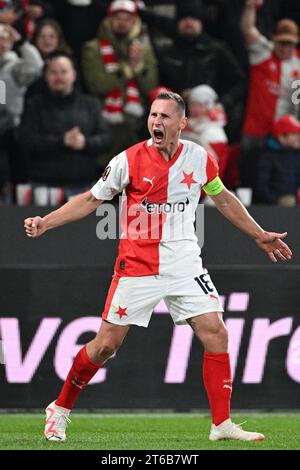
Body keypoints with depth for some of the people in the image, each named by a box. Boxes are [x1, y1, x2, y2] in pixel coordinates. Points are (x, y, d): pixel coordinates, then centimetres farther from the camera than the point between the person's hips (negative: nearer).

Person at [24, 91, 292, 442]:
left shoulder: (199, 158, 0)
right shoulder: (129, 160, -9)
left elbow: (223, 199, 17)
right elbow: (91, 200, 1)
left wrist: (260, 236, 22)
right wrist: (44, 223, -8)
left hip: (185, 265, 3)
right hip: (137, 266, -3)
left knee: (216, 334, -8)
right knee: (105, 344, -1)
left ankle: (222, 424, 0)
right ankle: (60, 410, 18)